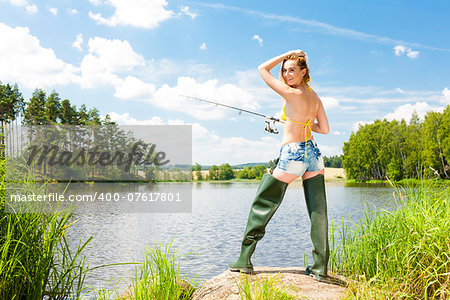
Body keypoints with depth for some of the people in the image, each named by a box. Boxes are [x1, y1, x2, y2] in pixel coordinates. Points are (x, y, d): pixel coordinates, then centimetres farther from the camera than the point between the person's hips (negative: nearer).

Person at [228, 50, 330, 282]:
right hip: (313, 153, 7)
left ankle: (245, 260, 12)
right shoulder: (315, 97, 9)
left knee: (262, 204, 5)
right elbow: (325, 129, 15)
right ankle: (320, 268, 9)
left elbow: (262, 69, -6)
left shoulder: (292, 94, -13)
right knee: (317, 210, 6)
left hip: (292, 154, -7)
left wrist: (286, 54, 1)